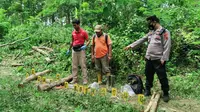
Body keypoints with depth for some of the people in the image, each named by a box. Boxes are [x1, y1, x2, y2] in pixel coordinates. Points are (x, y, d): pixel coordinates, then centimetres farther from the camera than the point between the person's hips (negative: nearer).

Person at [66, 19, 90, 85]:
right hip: (74, 50, 5)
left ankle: (85, 80, 0)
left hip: (81, 50, -5)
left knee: (83, 65, -4)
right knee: (74, 66, 7)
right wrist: (69, 49, 23)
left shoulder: (83, 32, -6)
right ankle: (75, 79, 14)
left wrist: (85, 46, -21)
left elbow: (88, 41, -2)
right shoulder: (73, 32, 9)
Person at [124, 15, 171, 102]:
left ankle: (166, 94, 15)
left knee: (162, 77, 1)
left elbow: (167, 46, -14)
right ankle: (147, 91, 29)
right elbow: (141, 40, 18)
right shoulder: (151, 32, 15)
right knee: (148, 76, 16)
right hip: (149, 58, 7)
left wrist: (163, 58, -18)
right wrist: (131, 46, 15)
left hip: (158, 59, -7)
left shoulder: (164, 32, -9)